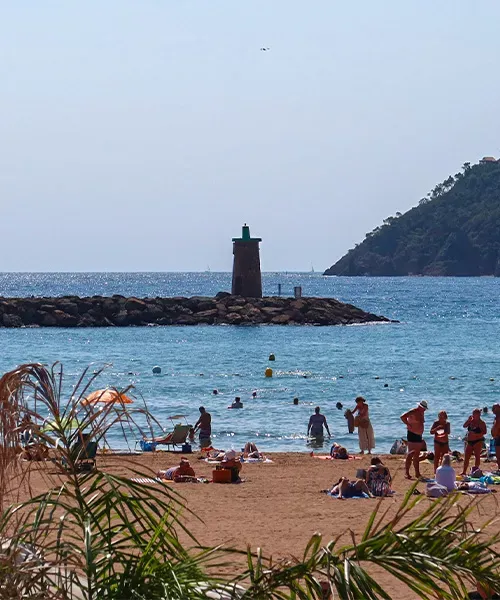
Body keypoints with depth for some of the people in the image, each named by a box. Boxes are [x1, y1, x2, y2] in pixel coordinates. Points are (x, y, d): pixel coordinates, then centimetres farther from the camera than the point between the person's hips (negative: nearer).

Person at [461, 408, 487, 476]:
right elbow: (464, 426, 3)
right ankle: (464, 472, 10)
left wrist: (476, 435, -23)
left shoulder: (481, 423, -7)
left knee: (477, 455, -7)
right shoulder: (471, 421, 9)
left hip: (478, 441, -6)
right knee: (466, 456, 5)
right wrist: (468, 420, -8)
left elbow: (484, 432, -14)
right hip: (470, 441, 6)